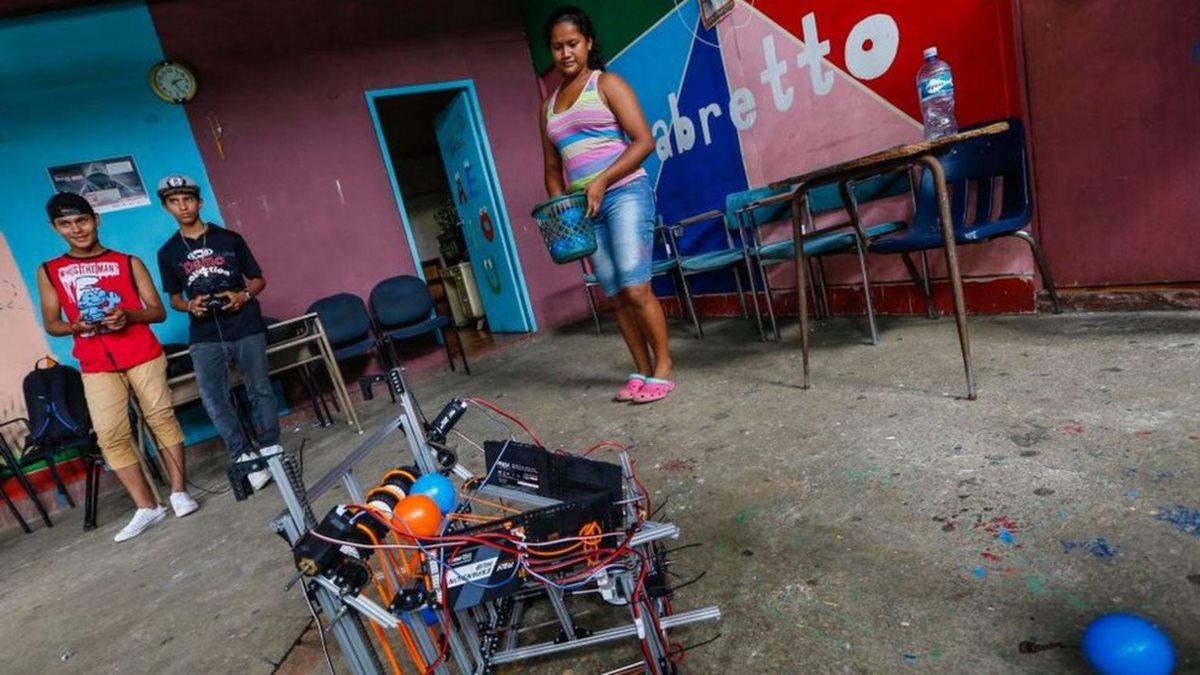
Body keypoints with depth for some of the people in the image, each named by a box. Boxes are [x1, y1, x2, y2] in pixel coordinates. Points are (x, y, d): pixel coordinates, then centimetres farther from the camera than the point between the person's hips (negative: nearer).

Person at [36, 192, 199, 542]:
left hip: (144, 355, -1)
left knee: (161, 417, -2)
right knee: (110, 434, -5)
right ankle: (146, 506, 2)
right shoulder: (49, 271, 11)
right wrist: (74, 326, -10)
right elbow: (50, 323, 13)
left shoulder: (128, 262, 7)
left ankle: (179, 490, 8)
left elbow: (158, 311, 5)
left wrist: (128, 315, -15)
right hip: (96, 366, 1)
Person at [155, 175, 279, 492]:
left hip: (247, 328, -1)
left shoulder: (230, 239, 5)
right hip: (204, 337, 2)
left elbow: (258, 279, 10)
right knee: (214, 401, -7)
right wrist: (189, 306, -6)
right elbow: (174, 298, 17)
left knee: (260, 390, 0)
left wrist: (244, 296, -11)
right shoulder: (168, 252, 10)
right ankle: (245, 457, 0)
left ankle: (271, 450, 12)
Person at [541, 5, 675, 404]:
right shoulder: (549, 105, 19)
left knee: (636, 289, -12)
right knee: (617, 296, 4)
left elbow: (643, 141, -7)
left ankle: (663, 367, 2)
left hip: (624, 193, -5)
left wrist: (602, 181, -17)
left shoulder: (607, 84, 3)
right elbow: (553, 168, 21)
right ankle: (642, 372, 13)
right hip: (584, 208, 5)